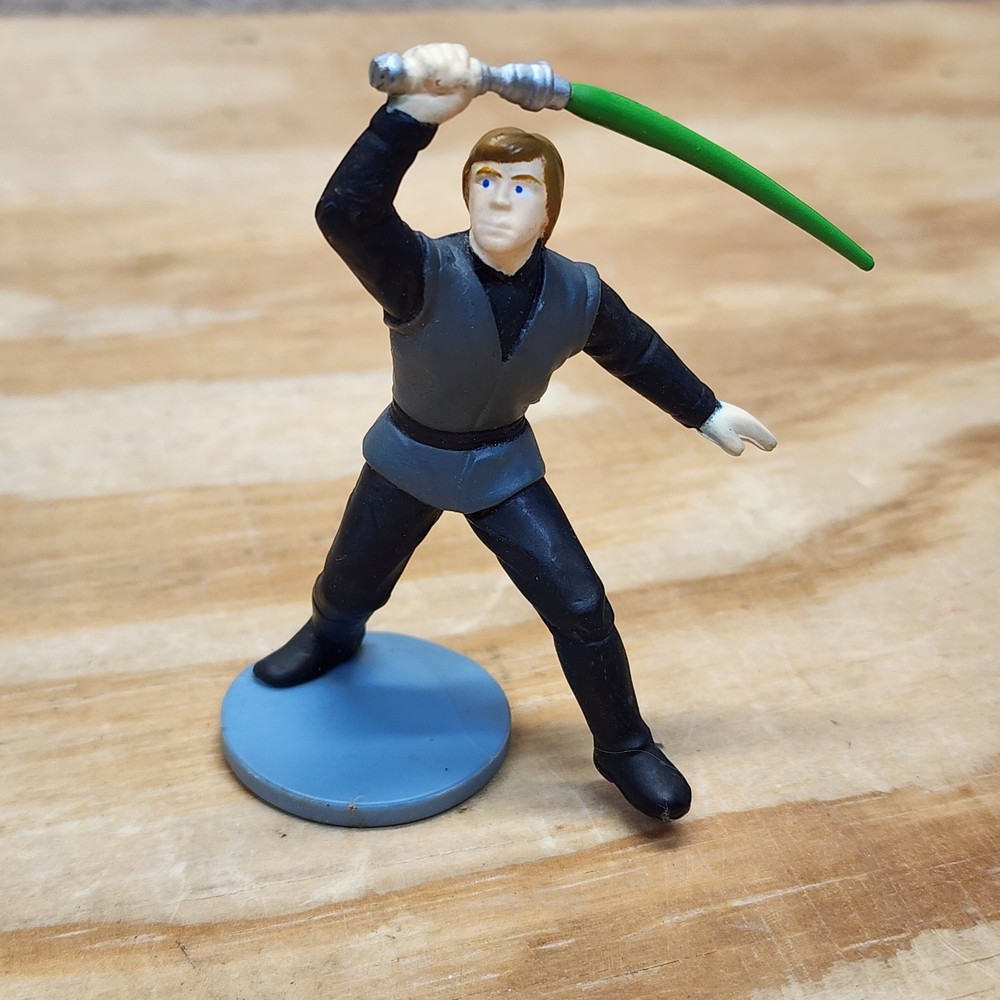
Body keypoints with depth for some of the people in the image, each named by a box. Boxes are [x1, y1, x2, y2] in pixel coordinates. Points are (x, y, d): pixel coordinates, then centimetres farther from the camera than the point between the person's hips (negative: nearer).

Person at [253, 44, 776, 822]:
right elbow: (345, 211, -49)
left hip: (504, 465, 1)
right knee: (350, 586, 19)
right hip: (410, 458, -1)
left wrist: (708, 413, 12)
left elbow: (638, 352, 3)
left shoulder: (578, 294, -17)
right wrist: (420, 110, -61)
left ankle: (625, 748, 21)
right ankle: (330, 638, 59)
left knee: (582, 610, -2)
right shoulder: (425, 275, -29)